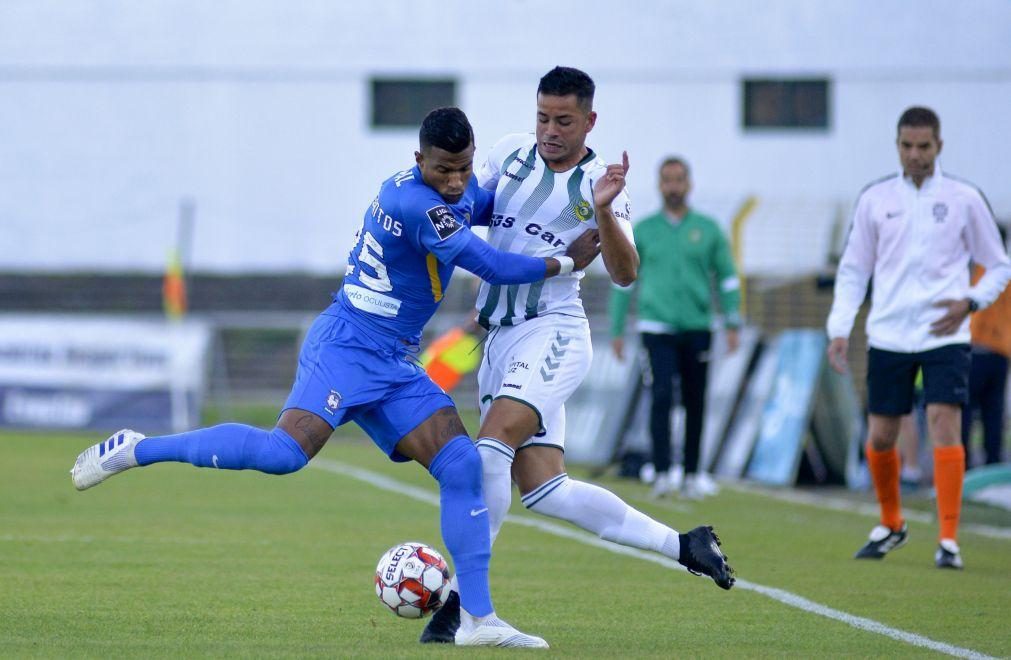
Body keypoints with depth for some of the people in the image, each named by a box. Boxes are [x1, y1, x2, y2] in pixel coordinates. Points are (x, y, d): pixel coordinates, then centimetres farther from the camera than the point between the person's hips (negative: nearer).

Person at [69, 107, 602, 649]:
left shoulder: (459, 192, 9)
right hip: (347, 344, -9)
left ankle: (477, 618, -3)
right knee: (284, 452, -25)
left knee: (461, 465, -3)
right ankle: (135, 450, -9)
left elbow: (494, 206, 34)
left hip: (393, 362, 9)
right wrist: (567, 263, -2)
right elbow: (493, 267, -16)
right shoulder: (417, 204, -20)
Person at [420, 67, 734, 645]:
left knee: (491, 448, -25)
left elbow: (625, 274, -12)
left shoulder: (600, 184, -4)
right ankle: (681, 545, 10)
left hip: (553, 333, -6)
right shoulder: (511, 153, 9)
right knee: (542, 489, 0)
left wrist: (604, 211, -28)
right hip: (500, 338, 6)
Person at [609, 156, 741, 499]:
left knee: (695, 403, 5)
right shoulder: (642, 231, 7)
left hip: (697, 328, 2)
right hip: (657, 326, -2)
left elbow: (727, 278, 12)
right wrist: (616, 331, 10)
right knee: (662, 395, -16)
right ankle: (662, 473, -19)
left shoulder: (708, 230, 9)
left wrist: (733, 325, 3)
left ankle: (692, 475, 14)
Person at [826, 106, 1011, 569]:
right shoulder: (875, 200, 6)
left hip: (944, 335, -2)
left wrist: (969, 302, -9)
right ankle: (890, 524, 28)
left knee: (944, 426, -15)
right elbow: (853, 269, 12)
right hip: (888, 336, 2)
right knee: (879, 437, 4)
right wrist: (839, 329, 1)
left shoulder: (964, 199, 2)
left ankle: (948, 539, -11)